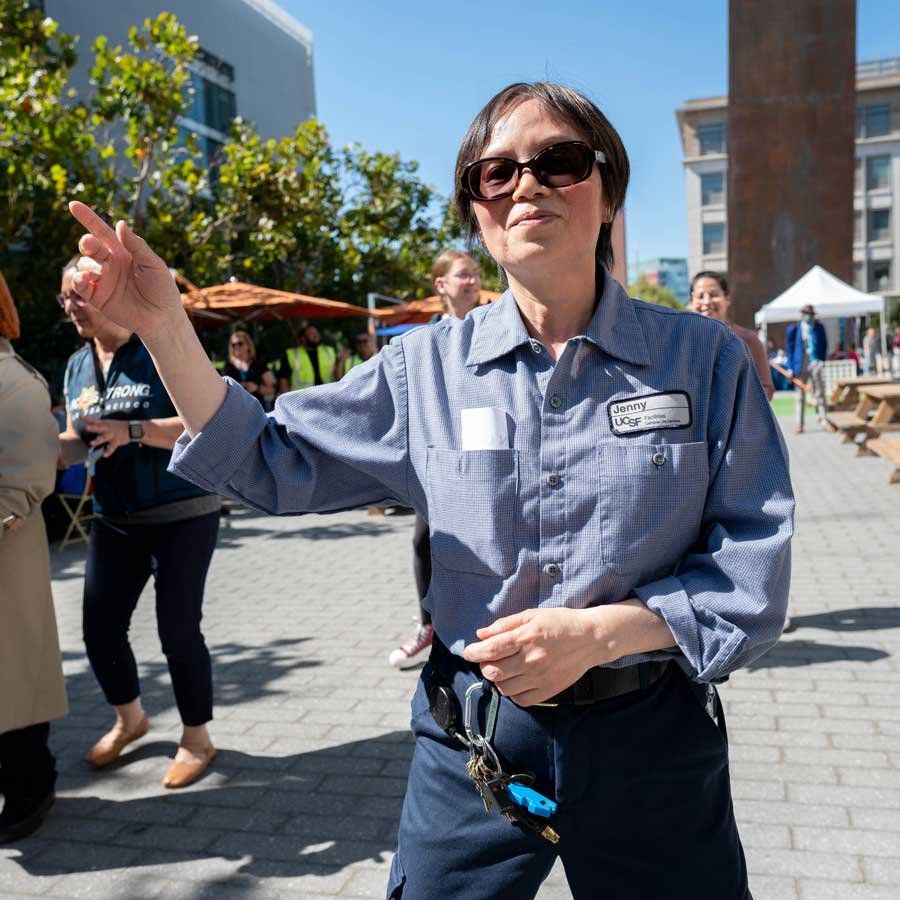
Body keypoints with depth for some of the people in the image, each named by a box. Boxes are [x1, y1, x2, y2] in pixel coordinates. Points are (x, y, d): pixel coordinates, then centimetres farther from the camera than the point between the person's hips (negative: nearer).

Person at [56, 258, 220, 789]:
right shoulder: (77, 365, 9)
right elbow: (76, 442, 11)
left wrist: (132, 431, -28)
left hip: (182, 515, -6)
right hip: (115, 520, 6)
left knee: (178, 627, -2)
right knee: (100, 627, 7)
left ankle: (197, 738, 20)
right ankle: (130, 718, 35)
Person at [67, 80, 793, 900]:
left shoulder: (704, 360, -7)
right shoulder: (430, 368, -3)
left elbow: (753, 572, -6)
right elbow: (272, 465, 1)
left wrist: (597, 632, -21)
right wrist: (164, 324, -12)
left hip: (651, 745, 0)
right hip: (472, 743, 1)